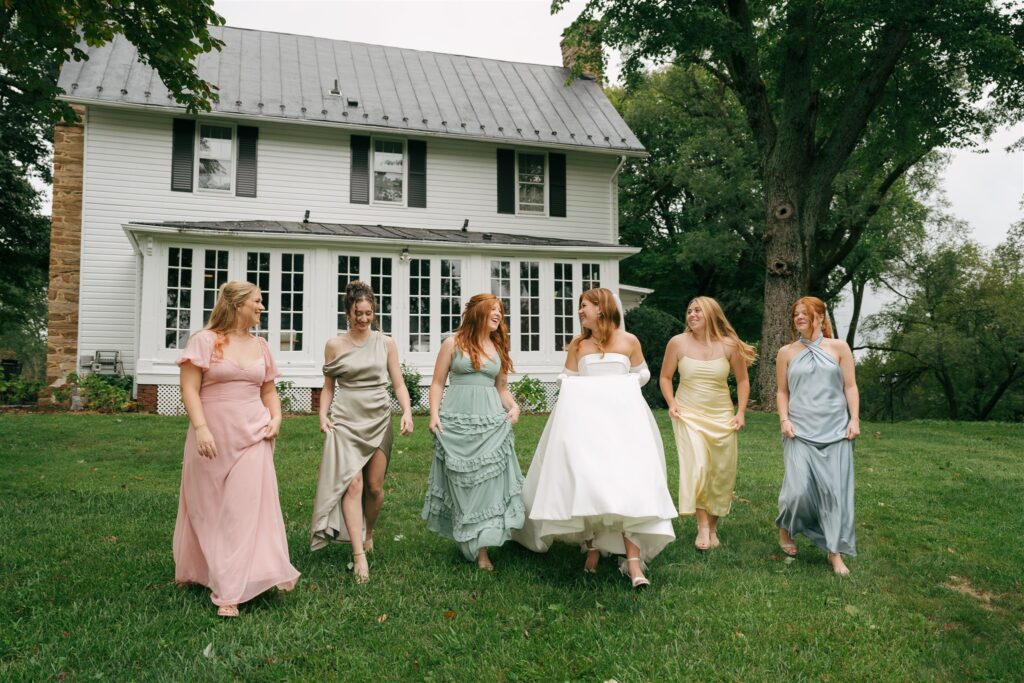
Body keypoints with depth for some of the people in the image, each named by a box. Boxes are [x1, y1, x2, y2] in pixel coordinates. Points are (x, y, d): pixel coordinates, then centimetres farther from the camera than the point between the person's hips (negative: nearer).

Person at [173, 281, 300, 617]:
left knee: (246, 509, -2)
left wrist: (276, 418, 0)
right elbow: (189, 389, -9)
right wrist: (201, 428, -19)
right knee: (208, 509, 10)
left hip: (253, 437, 3)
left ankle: (231, 591, 5)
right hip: (213, 437, -3)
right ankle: (194, 571, 31)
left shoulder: (260, 346, 11)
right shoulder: (204, 340, -4)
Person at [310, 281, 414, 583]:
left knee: (375, 487, 6)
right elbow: (328, 387, 11)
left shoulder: (385, 343, 4)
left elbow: (398, 383, 4)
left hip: (378, 419, 2)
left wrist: (407, 412, -10)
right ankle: (359, 555, -10)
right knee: (352, 483, -13)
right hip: (346, 419, -1)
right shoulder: (335, 345, 4)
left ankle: (368, 532, 35)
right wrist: (323, 414, -4)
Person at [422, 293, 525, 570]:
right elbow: (438, 382, 3)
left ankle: (482, 549, 4)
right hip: (456, 422, -3)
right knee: (461, 482, 3)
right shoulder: (453, 343, 3)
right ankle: (469, 543, 16)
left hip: (490, 423, 3)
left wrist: (513, 406, 2)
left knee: (488, 481, -2)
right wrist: (434, 414, -8)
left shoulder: (498, 348, 14)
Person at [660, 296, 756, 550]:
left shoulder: (729, 345, -5)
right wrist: (671, 403, -8)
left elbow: (742, 379, 7)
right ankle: (702, 526, -8)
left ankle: (713, 527, 20)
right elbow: (665, 377, 6)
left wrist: (741, 412, 0)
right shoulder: (678, 342, -5)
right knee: (697, 466, -18)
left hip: (721, 416, 2)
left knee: (722, 472, 5)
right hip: (688, 415, -1)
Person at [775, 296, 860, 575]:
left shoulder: (839, 348, 6)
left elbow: (850, 387, 6)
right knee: (798, 489, -10)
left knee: (835, 490, -1)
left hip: (836, 431, 1)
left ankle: (835, 552, 11)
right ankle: (785, 528, 21)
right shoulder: (787, 352, 7)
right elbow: (782, 392, 11)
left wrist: (854, 419, -3)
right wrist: (784, 420, -2)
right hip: (800, 432, 0)